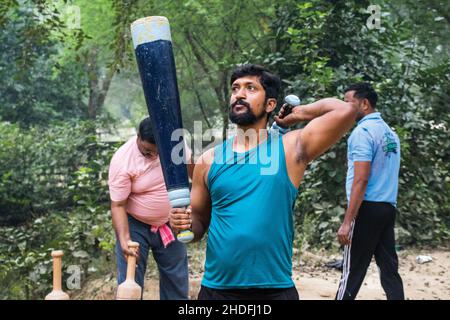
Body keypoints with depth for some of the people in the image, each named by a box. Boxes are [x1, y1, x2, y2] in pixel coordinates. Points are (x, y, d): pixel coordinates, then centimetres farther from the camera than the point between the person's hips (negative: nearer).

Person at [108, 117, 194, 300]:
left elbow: (189, 165, 5)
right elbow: (118, 205, -23)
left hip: (170, 222, 4)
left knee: (176, 277, 15)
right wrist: (124, 239, -33)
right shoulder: (123, 160, -24)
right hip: (135, 225, -4)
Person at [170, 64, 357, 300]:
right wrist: (183, 224, -11)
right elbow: (199, 224, 11)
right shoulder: (209, 160, 3)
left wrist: (296, 114, 0)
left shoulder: (290, 148, -4)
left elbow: (344, 111, -15)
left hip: (275, 289, -2)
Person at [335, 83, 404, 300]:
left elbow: (361, 180, -18)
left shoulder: (363, 131, -11)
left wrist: (347, 221, -18)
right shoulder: (390, 133, 16)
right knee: (390, 269, 9)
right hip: (388, 208, 8)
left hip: (368, 208, -8)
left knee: (352, 271, -2)